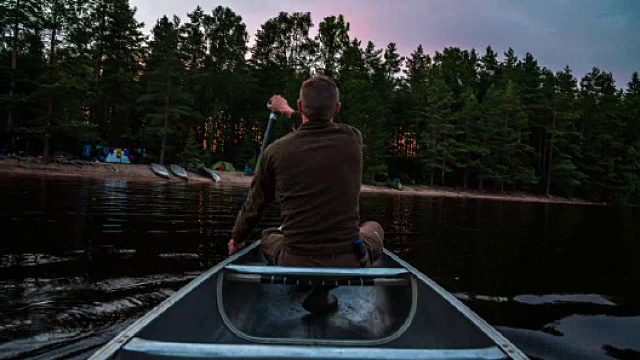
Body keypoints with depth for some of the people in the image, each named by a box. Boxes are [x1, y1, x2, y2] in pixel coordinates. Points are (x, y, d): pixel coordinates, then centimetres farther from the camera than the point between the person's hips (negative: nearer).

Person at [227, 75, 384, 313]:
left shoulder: (276, 151, -5)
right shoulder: (353, 140, -3)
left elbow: (254, 205, 9)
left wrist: (236, 239, 30)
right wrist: (289, 113, 39)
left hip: (295, 265, 2)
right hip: (349, 265, -1)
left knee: (268, 236, 34)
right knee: (373, 228, 32)